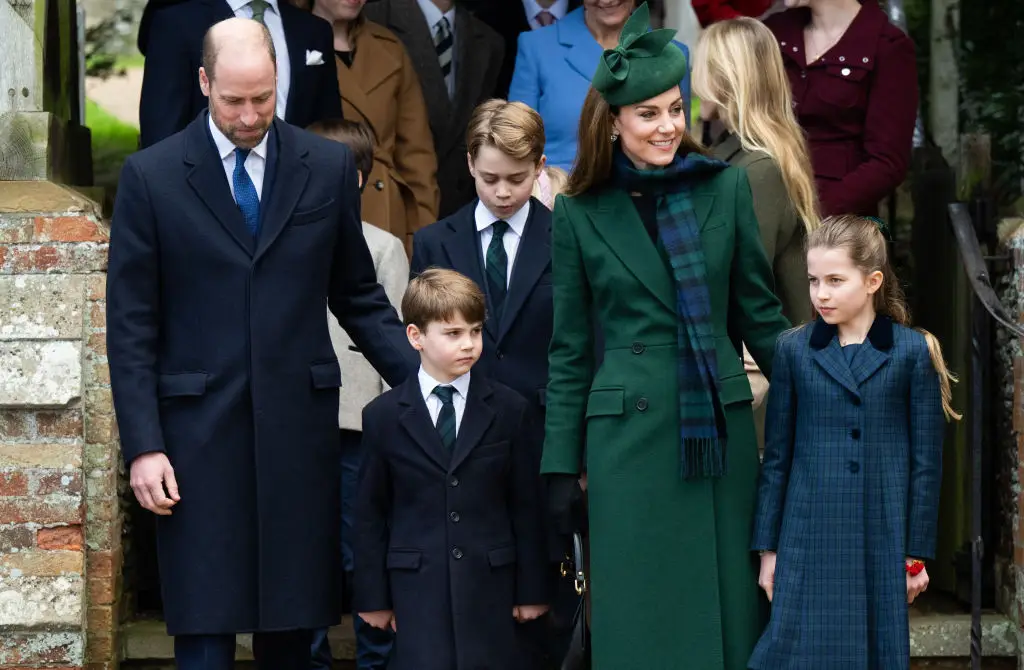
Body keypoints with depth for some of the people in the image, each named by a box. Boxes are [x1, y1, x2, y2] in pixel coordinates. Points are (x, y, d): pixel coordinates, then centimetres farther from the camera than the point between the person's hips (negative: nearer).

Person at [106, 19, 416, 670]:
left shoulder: (328, 167, 5)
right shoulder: (151, 176, -1)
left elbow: (358, 295, 12)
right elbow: (131, 324, 0)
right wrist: (143, 446, -6)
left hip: (300, 425, 2)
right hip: (198, 429, -2)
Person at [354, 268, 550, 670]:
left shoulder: (509, 410, 5)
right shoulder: (382, 418, 3)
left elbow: (525, 506, 6)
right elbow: (370, 514, 5)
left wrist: (532, 589, 5)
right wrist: (373, 596, 4)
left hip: (491, 581, 1)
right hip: (417, 583, -1)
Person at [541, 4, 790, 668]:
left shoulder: (726, 187, 3)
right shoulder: (582, 213, 2)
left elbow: (759, 312, 9)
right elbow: (570, 350, 6)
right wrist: (562, 465, 3)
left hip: (720, 427, 1)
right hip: (630, 434, -1)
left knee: (727, 610, 6)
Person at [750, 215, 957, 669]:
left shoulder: (913, 352, 0)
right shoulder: (794, 350, 4)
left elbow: (926, 461, 3)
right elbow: (777, 457, 8)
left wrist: (917, 555, 2)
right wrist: (768, 548, 6)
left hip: (883, 543, -1)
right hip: (810, 542, 1)